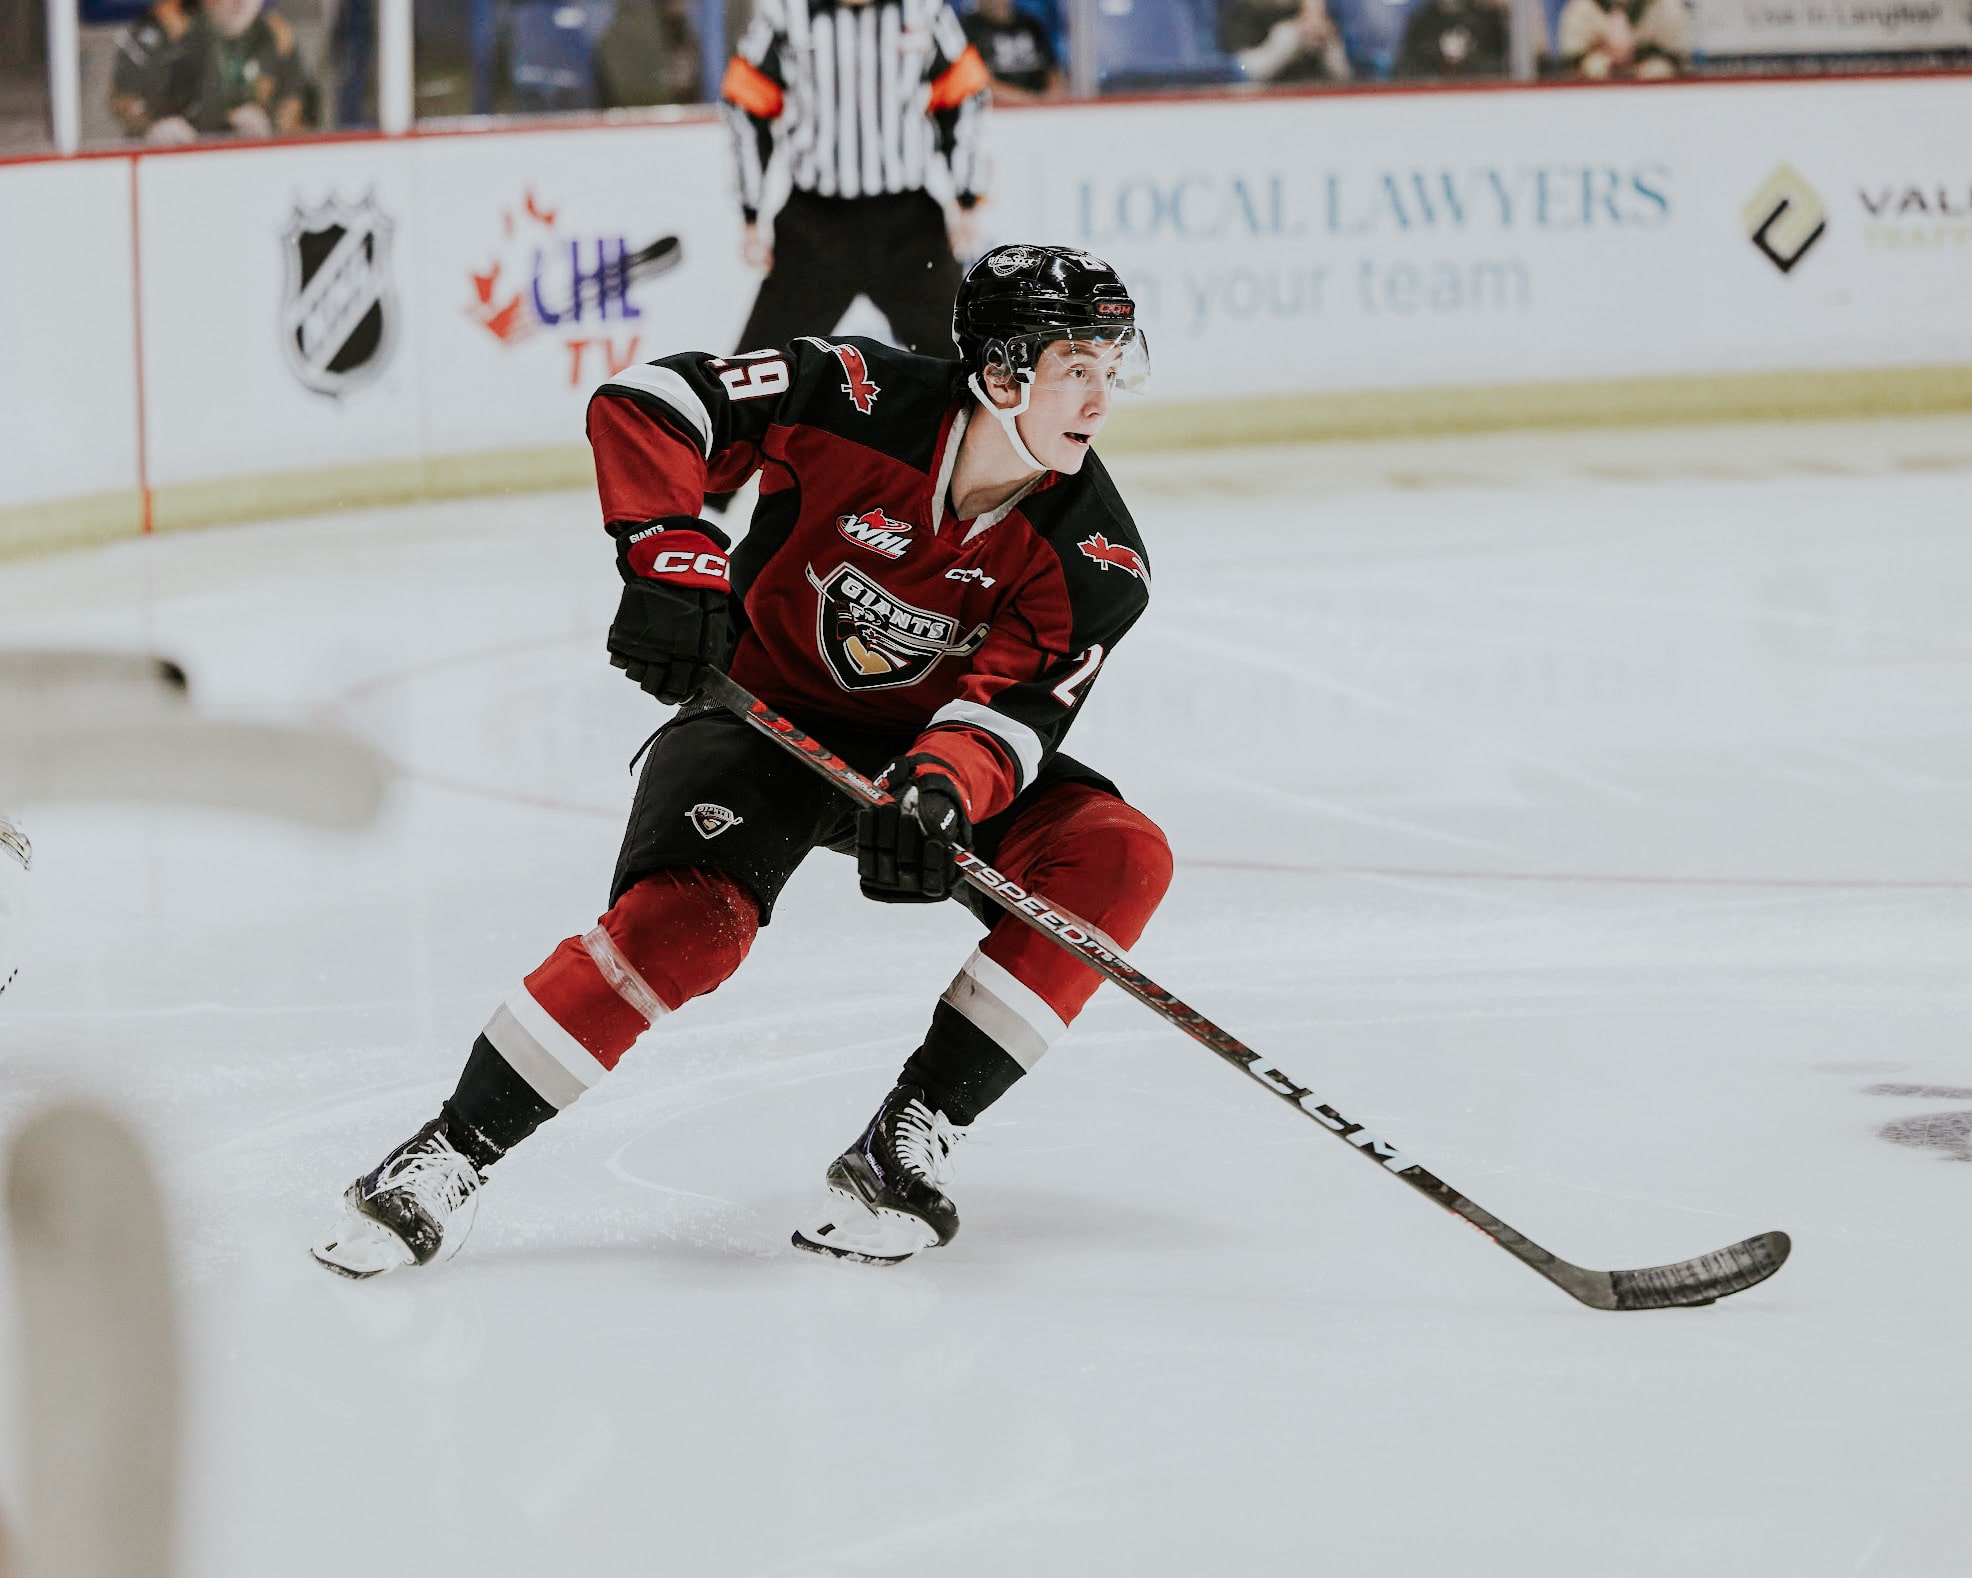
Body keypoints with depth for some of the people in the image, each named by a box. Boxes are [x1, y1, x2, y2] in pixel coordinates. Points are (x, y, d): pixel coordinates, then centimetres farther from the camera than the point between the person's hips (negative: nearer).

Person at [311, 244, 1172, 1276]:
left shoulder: (1098, 559, -16)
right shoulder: (861, 401, -22)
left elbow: (1014, 707, -24)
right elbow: (641, 406, -19)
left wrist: (941, 789, -45)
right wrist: (672, 561, -32)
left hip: (925, 742, 3)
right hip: (764, 713, -3)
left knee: (1120, 858, -20)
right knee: (686, 921, -29)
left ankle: (908, 1141, -18)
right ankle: (453, 1154, -15)